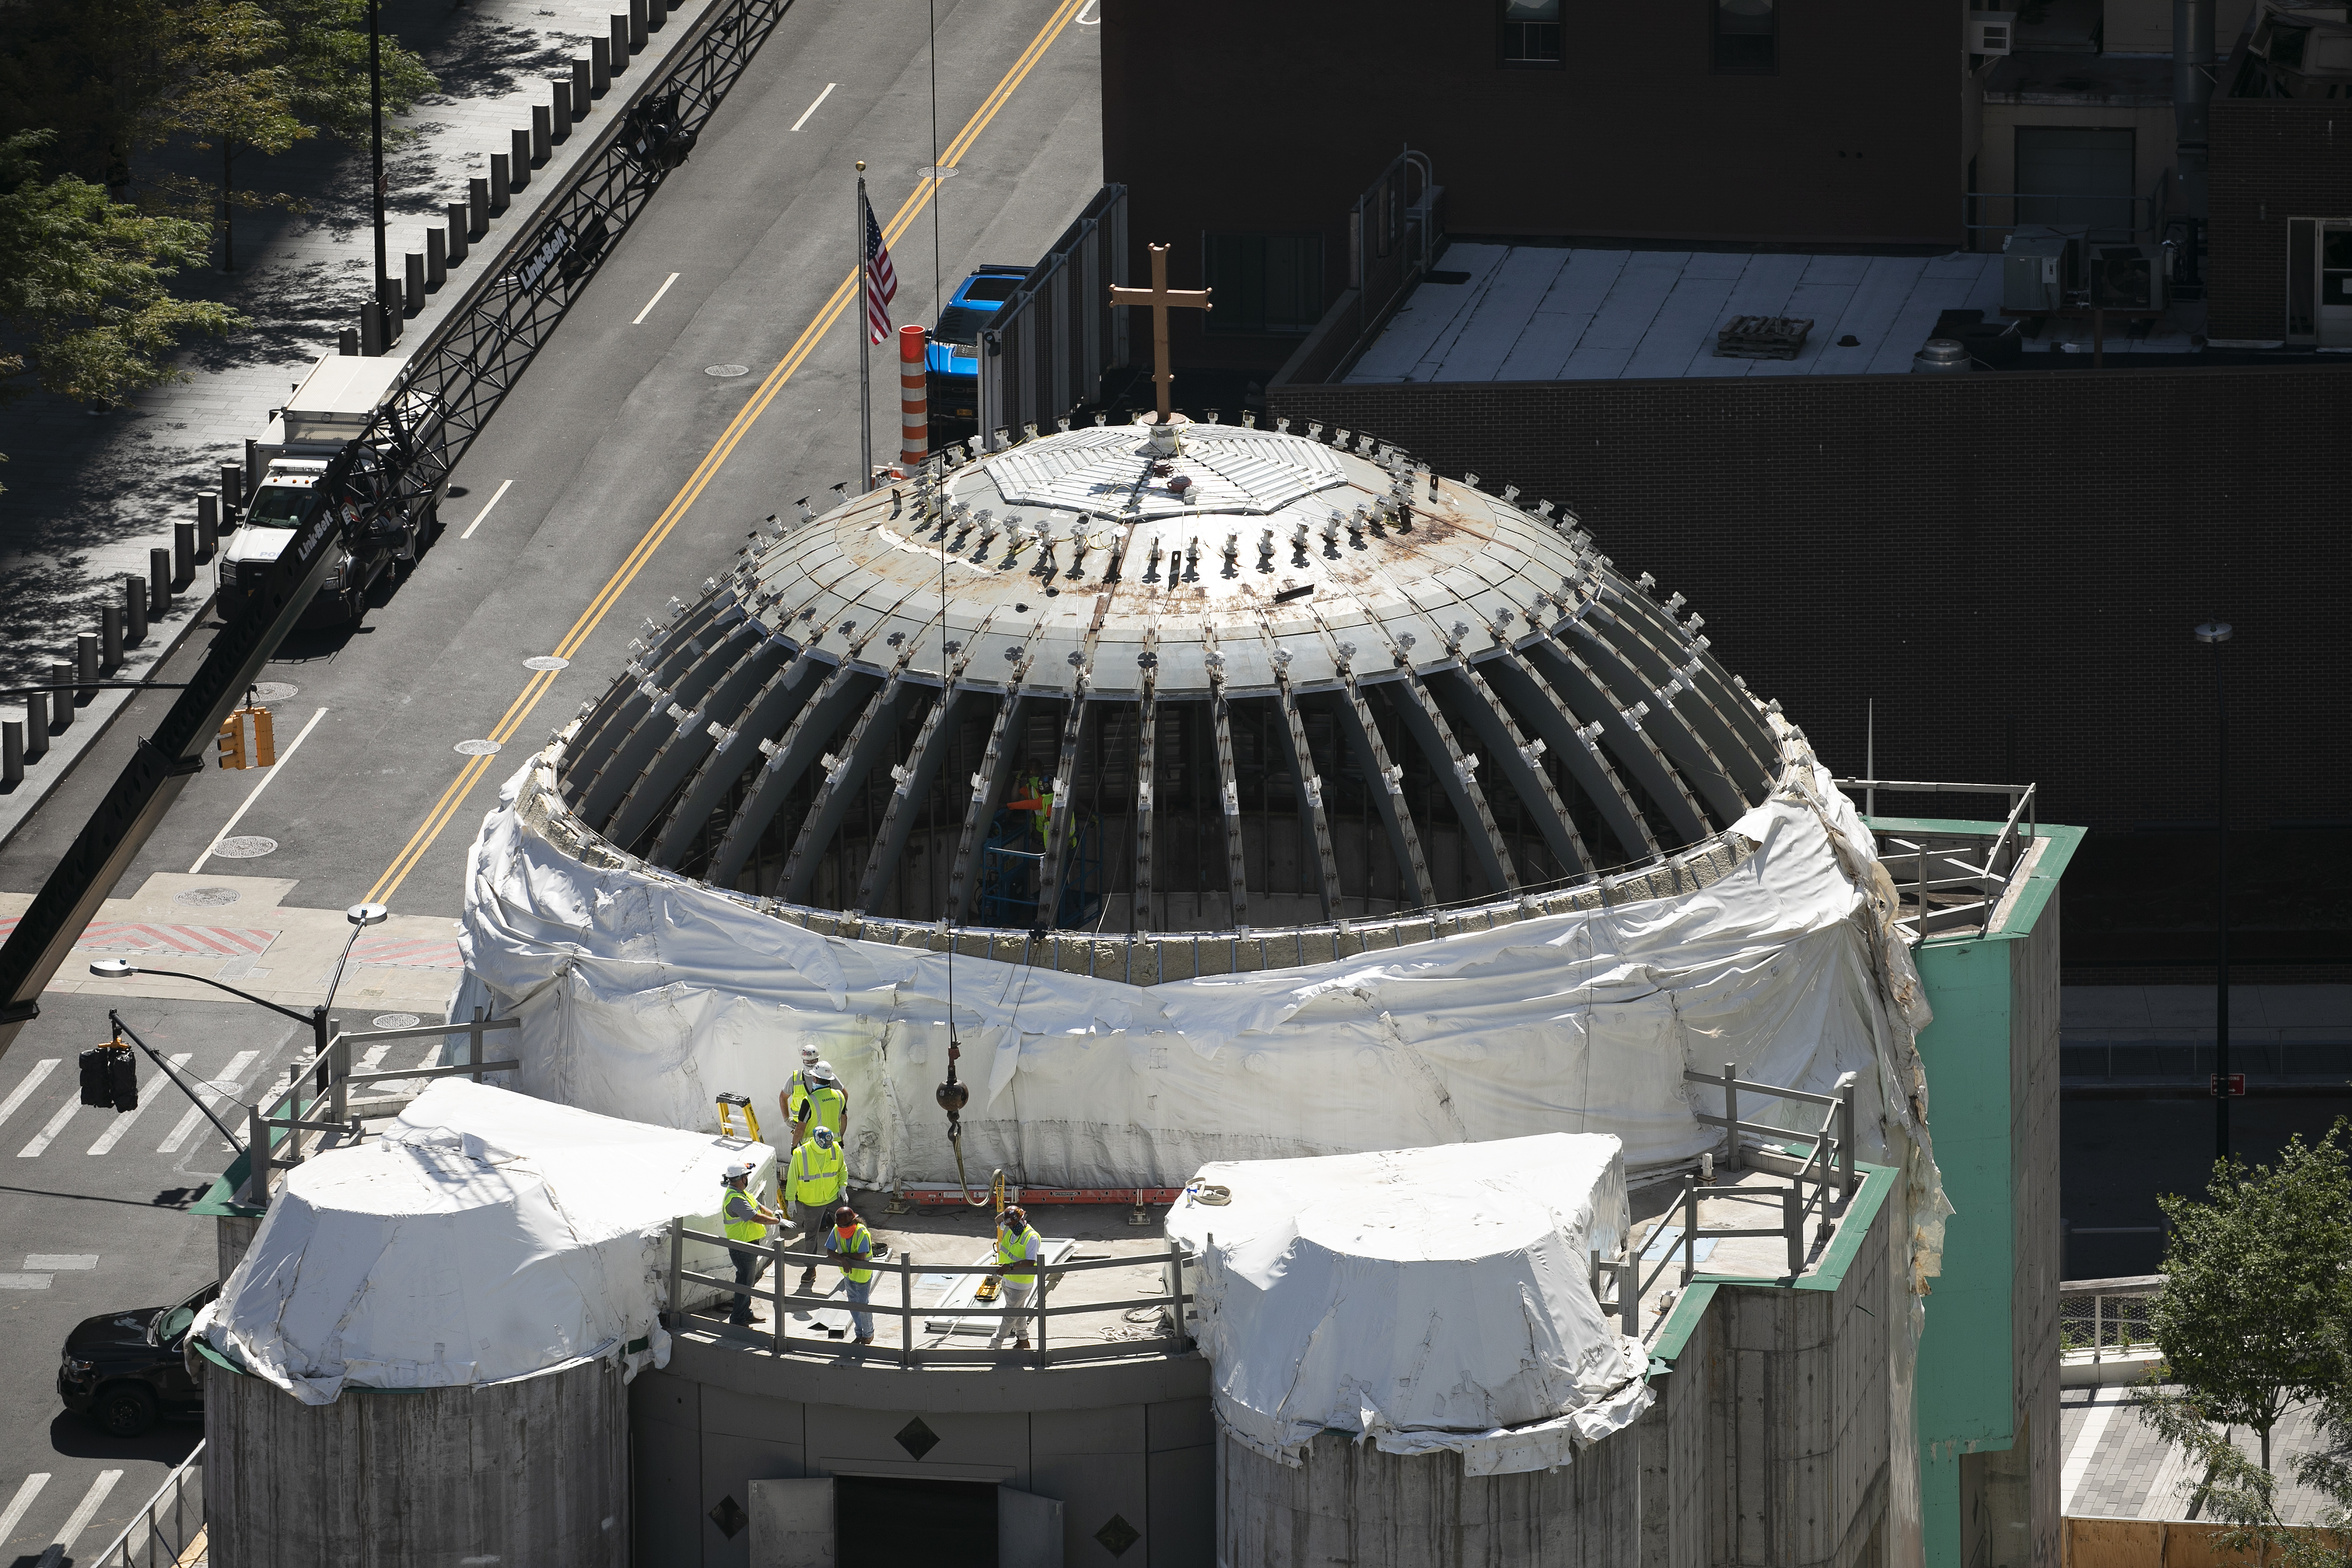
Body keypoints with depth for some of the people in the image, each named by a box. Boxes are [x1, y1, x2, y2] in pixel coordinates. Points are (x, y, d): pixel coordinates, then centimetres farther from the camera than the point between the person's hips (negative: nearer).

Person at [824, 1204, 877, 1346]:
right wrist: (843, 1260, -29)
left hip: (862, 1274, -6)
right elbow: (830, 1251, -12)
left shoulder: (863, 1234, -28)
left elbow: (862, 1256, -34)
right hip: (848, 1274, 6)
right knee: (853, 1305, 17)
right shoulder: (836, 1231, -12)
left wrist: (843, 1255, -23)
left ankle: (868, 1334, 27)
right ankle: (859, 1334, 35)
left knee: (862, 1306, 4)